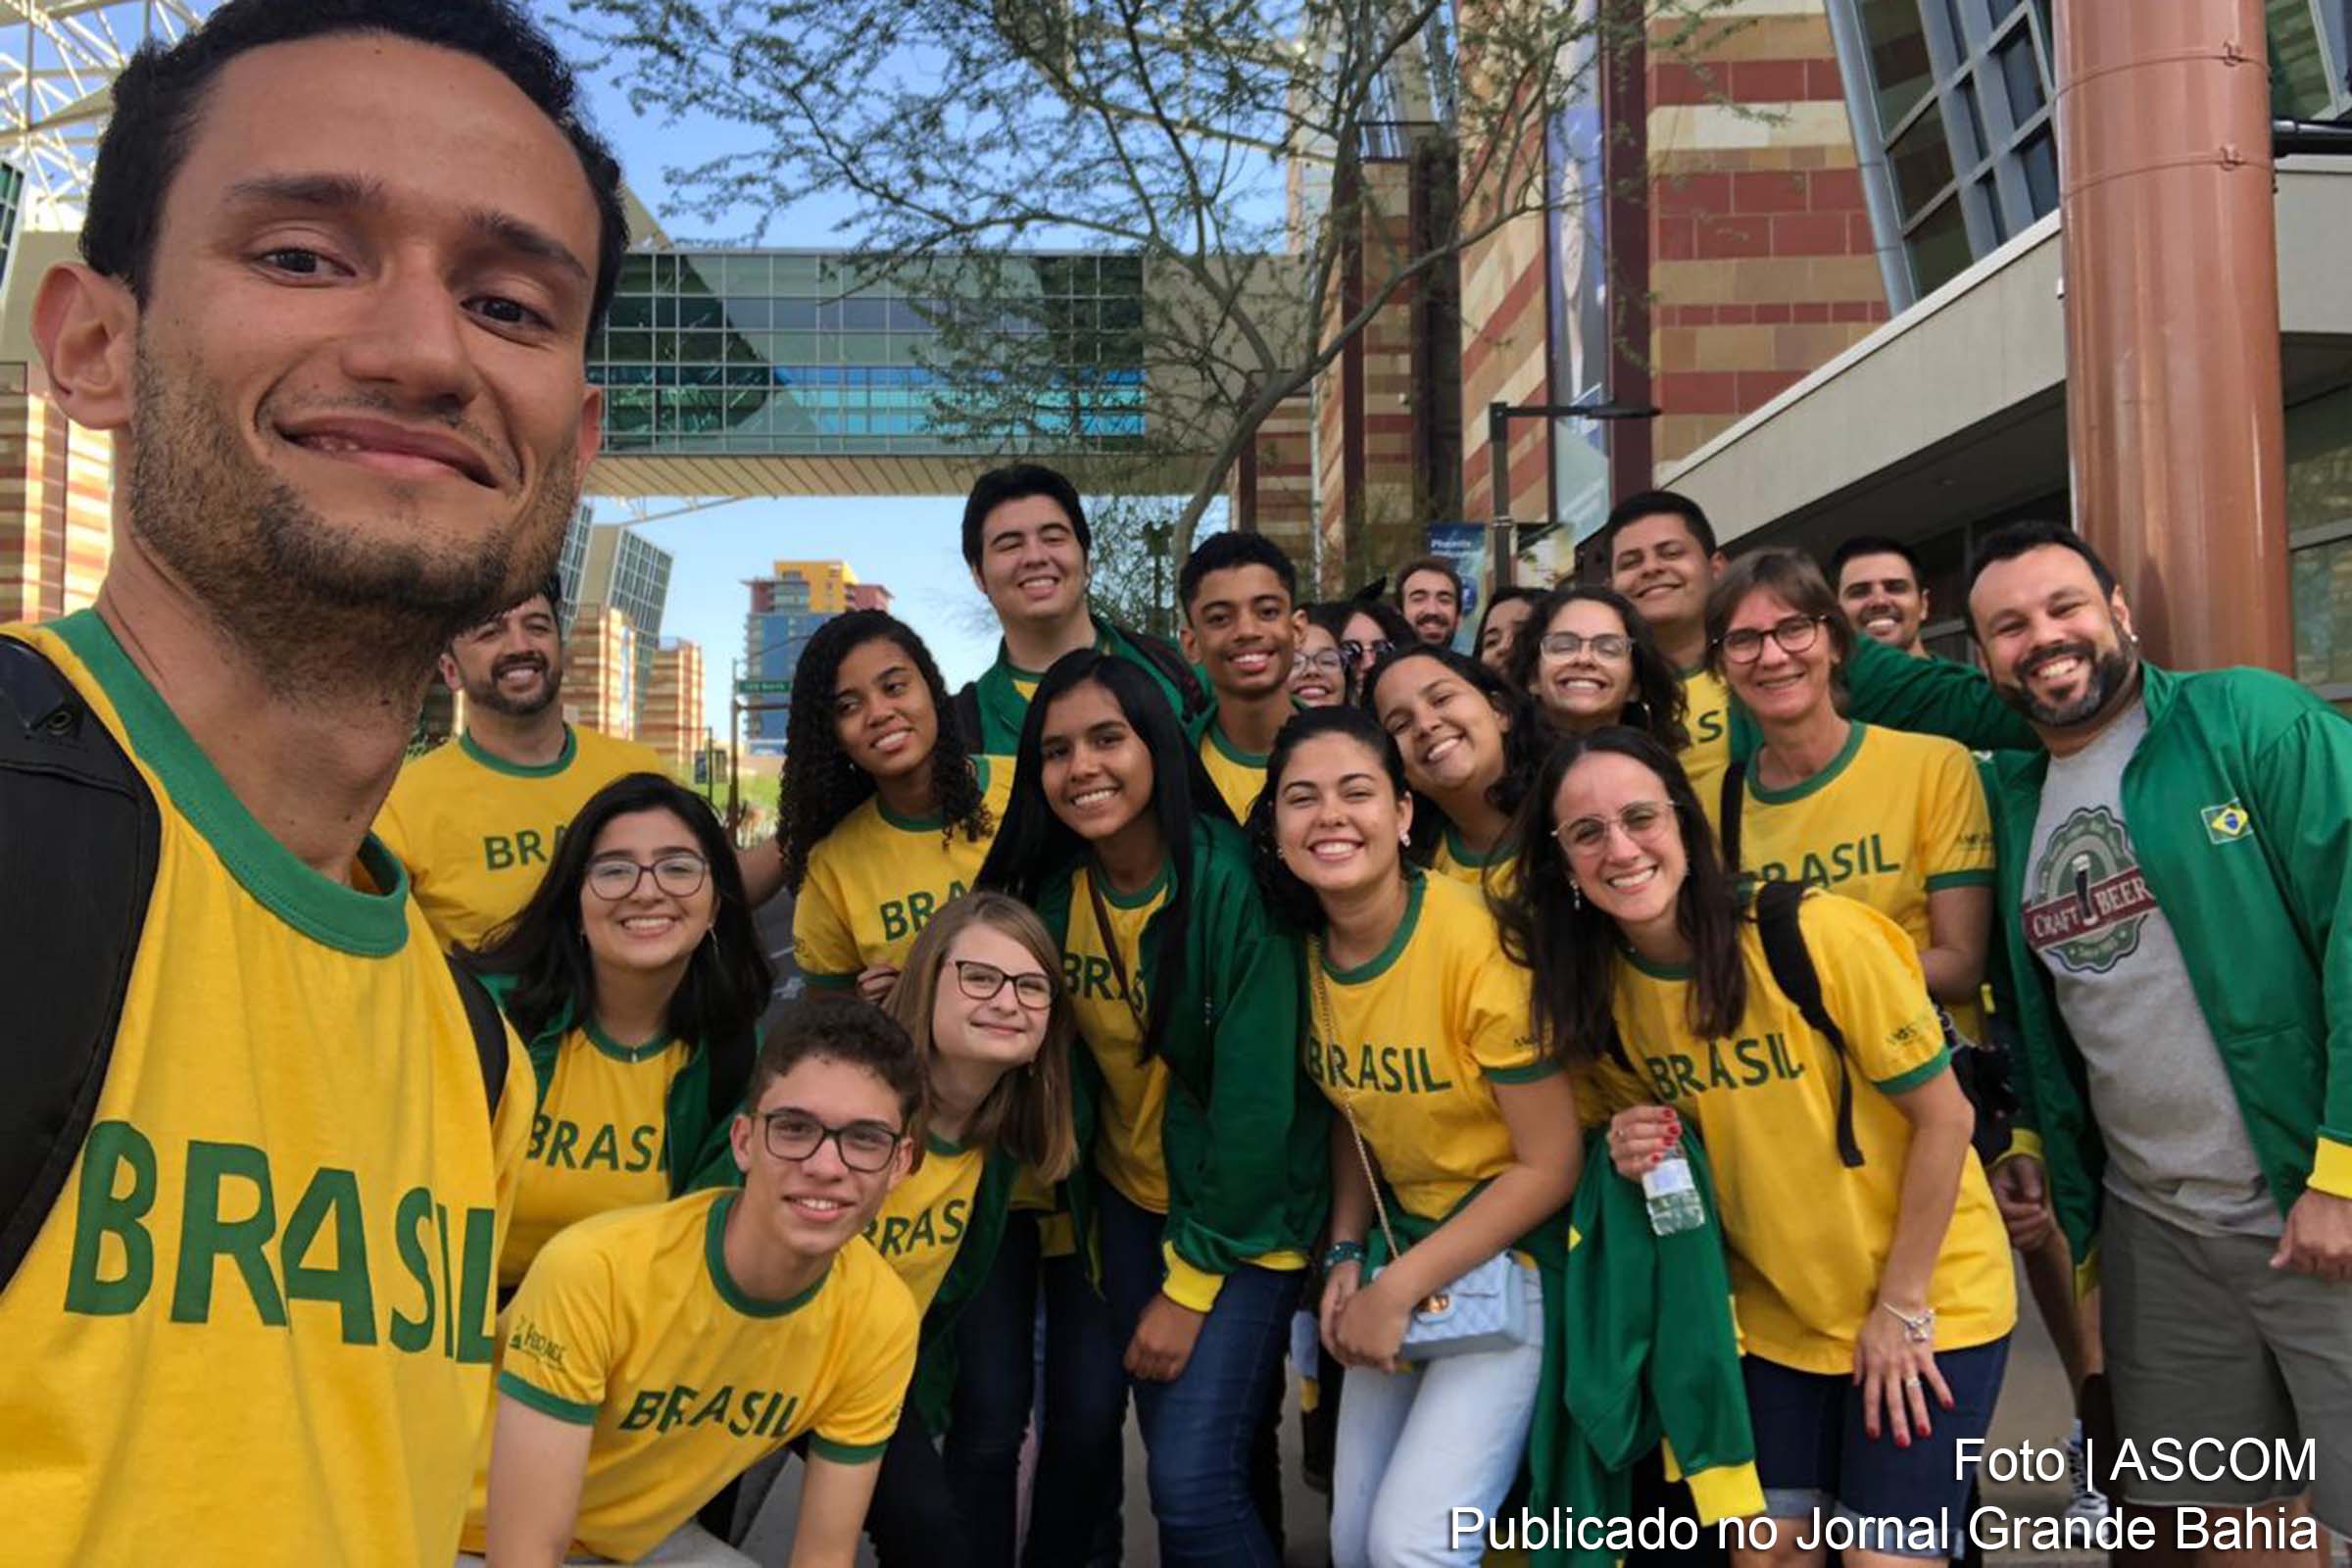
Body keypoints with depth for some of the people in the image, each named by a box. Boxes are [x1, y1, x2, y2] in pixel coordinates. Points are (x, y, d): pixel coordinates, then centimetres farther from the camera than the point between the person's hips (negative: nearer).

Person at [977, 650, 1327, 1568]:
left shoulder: (1230, 881, -23)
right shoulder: (1053, 888, -6)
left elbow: (1256, 1095, -21)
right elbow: (1062, 1065, 1)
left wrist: (1191, 1279, -15)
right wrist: (1071, 1231, 1)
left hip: (1242, 1211, -5)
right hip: (1125, 1196, 5)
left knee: (1191, 1483, -9)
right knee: (1079, 1432, 11)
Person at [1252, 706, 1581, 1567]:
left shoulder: (1476, 944, -24)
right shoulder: (1304, 946, -5)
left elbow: (1551, 1164, -18)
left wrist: (1399, 1289, -15)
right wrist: (1347, 1256, -3)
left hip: (1511, 1252, -6)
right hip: (1399, 1236, 6)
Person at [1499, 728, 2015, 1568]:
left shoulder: (1818, 935, -24)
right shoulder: (1601, 989, -8)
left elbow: (1944, 1118, -16)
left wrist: (1902, 1307, -12)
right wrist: (1641, 1149, -14)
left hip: (1928, 1299, -4)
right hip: (1777, 1310, 4)